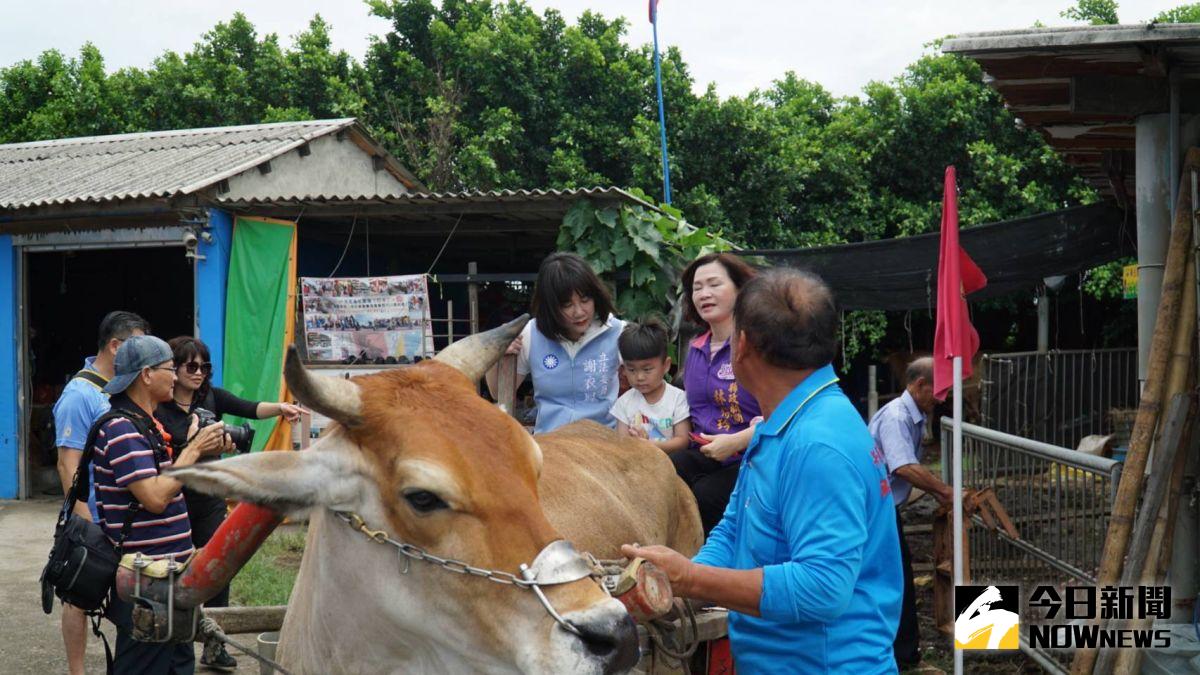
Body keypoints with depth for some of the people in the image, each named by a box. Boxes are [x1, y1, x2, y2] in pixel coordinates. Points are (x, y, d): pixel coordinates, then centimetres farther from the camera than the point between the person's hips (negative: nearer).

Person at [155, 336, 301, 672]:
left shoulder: (211, 397, 1)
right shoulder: (158, 408, -9)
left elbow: (249, 408, -15)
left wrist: (280, 408, -33)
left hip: (210, 501, 3)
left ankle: (214, 647, 12)